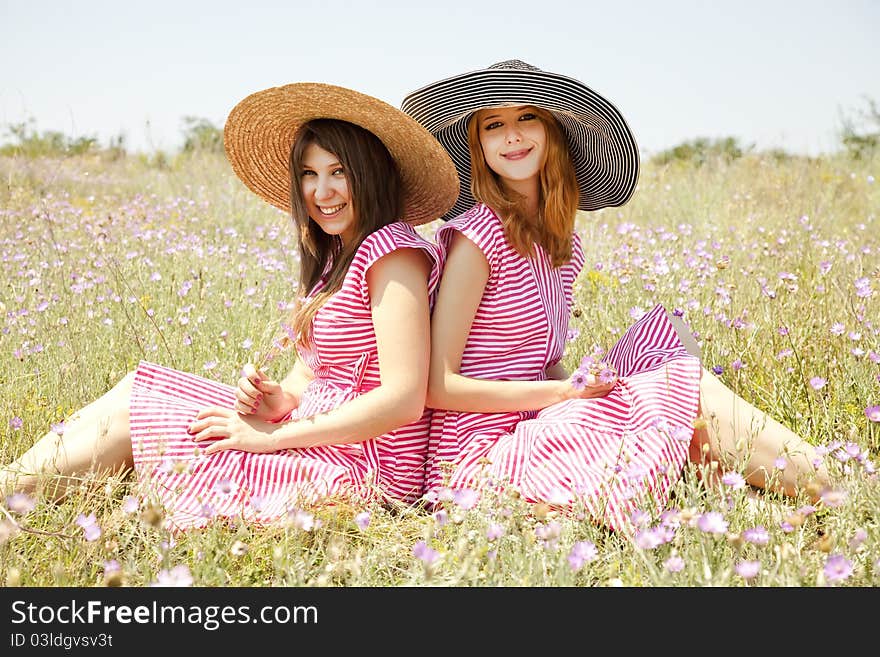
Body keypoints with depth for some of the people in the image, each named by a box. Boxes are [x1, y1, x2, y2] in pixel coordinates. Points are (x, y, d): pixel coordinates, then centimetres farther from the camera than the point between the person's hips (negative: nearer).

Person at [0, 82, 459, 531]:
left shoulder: (394, 253, -16)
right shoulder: (337, 253, 14)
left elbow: (403, 399, -22)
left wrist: (270, 438, -18)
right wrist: (279, 397, -10)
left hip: (365, 467, -9)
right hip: (327, 443, 9)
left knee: (128, 416, -5)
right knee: (134, 393, 4)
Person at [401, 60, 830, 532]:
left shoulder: (561, 241, 12)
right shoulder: (477, 236, -12)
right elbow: (437, 386, -15)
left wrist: (575, 384, -7)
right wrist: (566, 391, -18)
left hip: (531, 427, 7)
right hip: (478, 456, -7)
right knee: (688, 390, -14)